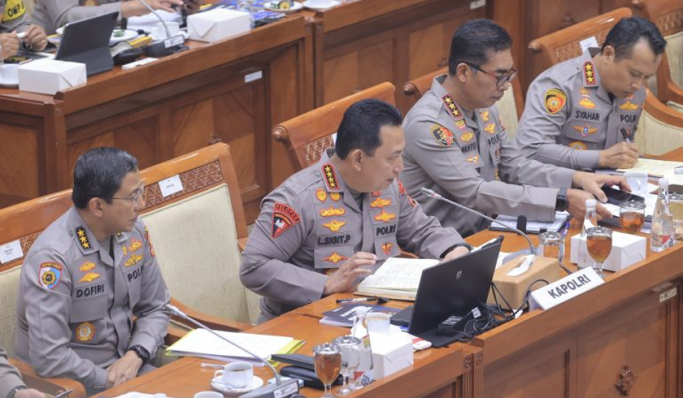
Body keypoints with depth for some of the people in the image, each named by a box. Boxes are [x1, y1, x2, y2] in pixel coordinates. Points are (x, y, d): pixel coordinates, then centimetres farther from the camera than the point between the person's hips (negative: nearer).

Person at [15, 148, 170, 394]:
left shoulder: (135, 233, 1)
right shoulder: (53, 256, -21)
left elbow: (155, 309, 12)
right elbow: (48, 358, -25)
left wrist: (135, 356, -6)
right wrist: (110, 381, -15)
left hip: (125, 362, 7)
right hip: (73, 383, -6)